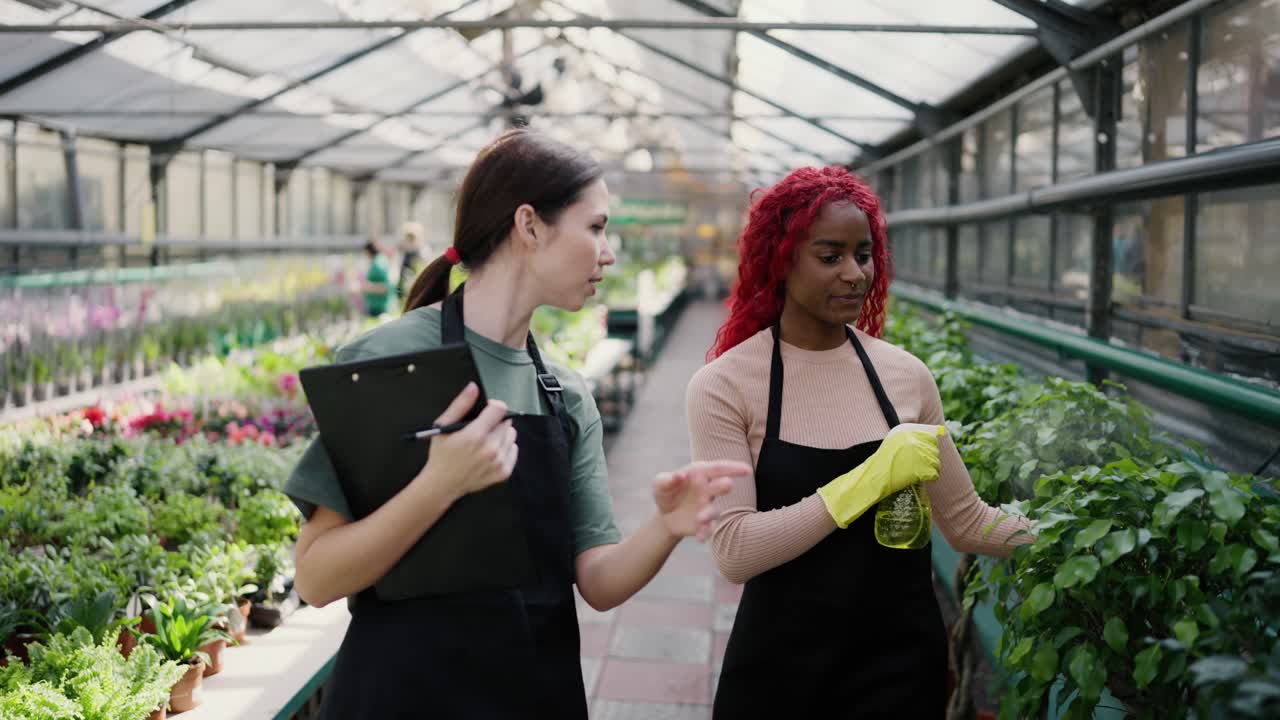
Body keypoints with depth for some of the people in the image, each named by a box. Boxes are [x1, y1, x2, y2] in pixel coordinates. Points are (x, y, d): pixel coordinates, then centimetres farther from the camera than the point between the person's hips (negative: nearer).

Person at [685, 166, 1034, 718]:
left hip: (904, 658, 2)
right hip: (781, 667, -2)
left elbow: (966, 522, 7)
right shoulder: (724, 386, -11)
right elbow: (734, 552, -19)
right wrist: (867, 481, -25)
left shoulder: (906, 376, 0)